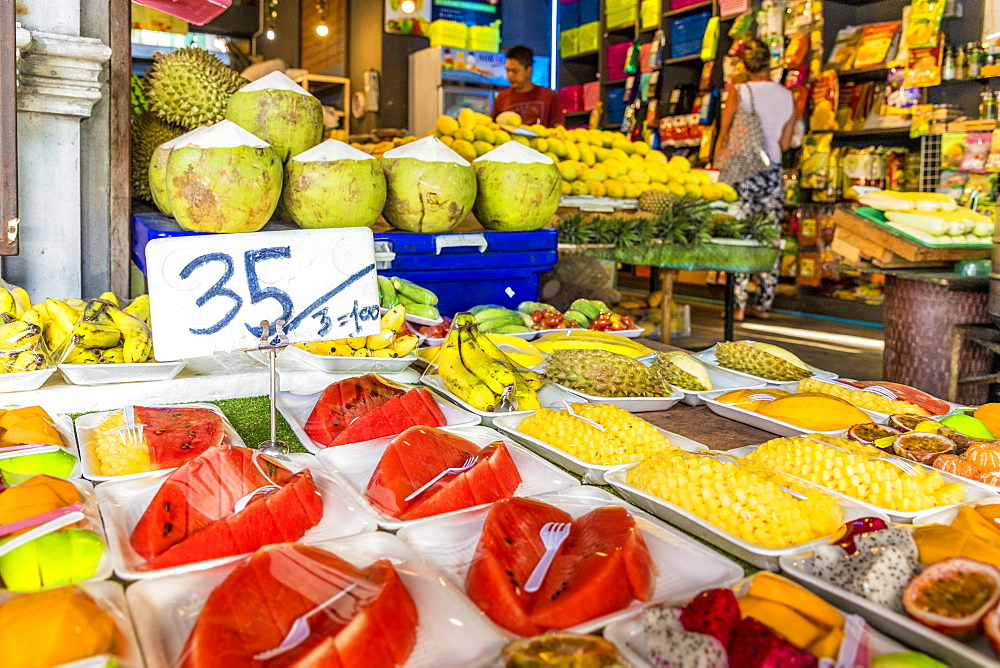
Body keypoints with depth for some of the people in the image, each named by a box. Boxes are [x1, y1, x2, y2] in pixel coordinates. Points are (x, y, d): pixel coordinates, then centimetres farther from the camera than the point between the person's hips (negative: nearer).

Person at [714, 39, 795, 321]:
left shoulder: (738, 92, -5)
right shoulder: (787, 96, 7)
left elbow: (723, 137, -5)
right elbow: (785, 143, 10)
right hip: (773, 171, 4)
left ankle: (738, 306, -5)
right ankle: (765, 305, 11)